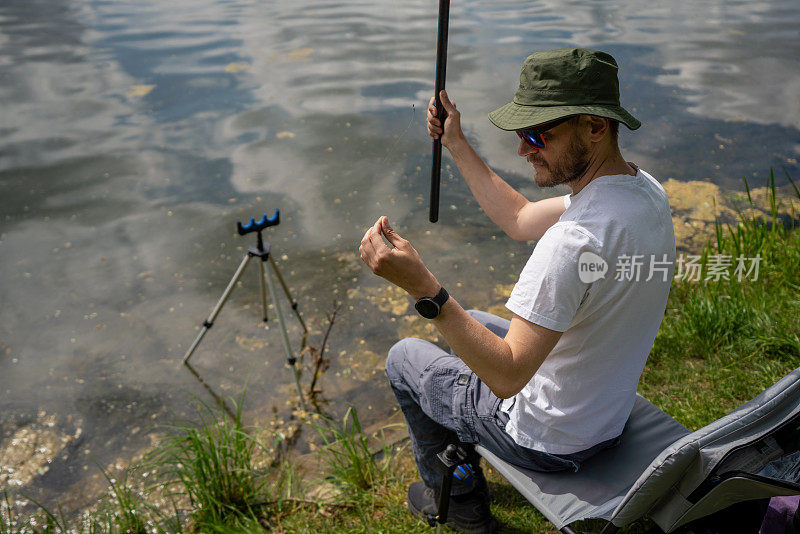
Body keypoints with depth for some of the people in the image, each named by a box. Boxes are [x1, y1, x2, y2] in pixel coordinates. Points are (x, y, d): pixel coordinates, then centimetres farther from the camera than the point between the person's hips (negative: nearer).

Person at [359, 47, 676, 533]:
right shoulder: (645, 188, -6)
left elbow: (507, 375, -34)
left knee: (404, 357, 12)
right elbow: (519, 218, 5)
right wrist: (457, 144, 6)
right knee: (474, 323, 28)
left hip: (549, 441, -8)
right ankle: (464, 448, 48)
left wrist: (422, 286, -40)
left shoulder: (574, 241, -37)